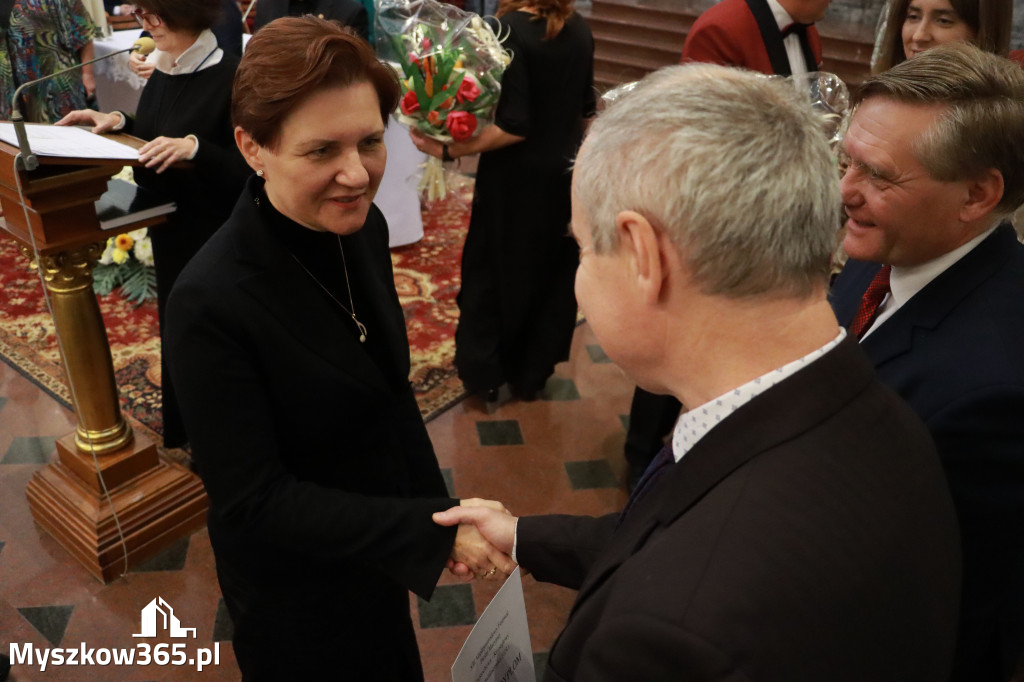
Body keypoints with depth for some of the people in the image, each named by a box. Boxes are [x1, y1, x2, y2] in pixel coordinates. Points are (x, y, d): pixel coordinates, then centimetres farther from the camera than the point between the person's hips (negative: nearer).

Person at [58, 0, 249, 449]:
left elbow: (247, 169, -22)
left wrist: (194, 148, -35)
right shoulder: (162, 71, 5)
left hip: (214, 235, -8)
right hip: (170, 227, 9)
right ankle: (184, 432, 39)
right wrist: (118, 123, 2)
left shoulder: (229, 77, -20)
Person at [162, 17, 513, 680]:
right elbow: (253, 501, -27)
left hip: (376, 545, 6)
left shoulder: (362, 227, -13)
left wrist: (442, 510, 7)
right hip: (296, 582, -5)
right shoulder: (211, 303, -33)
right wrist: (434, 529, -31)